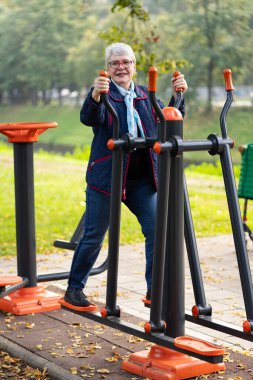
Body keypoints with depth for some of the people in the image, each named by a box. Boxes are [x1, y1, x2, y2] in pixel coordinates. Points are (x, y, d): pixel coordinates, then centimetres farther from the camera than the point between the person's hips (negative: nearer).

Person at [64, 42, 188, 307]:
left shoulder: (145, 96, 12)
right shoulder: (104, 94, -4)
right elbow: (89, 118, -23)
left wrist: (177, 97, -8)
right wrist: (94, 96, -43)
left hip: (142, 180, 4)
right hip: (106, 178, -4)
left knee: (157, 229, -5)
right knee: (94, 236, 3)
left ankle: (155, 289, 7)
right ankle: (74, 289, 19)